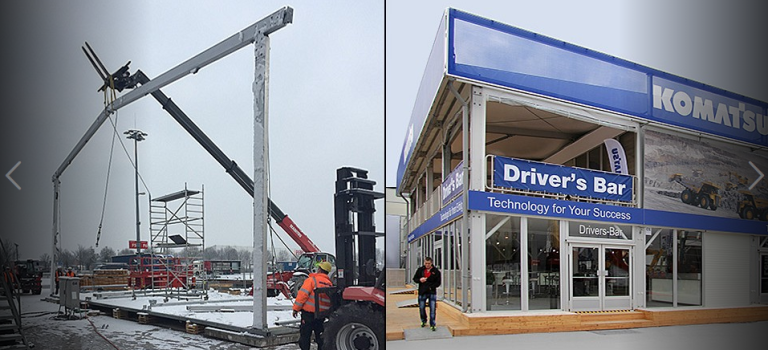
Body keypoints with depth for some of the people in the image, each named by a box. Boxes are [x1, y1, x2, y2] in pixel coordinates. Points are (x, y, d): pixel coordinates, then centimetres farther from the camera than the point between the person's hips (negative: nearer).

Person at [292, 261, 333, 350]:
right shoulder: (329, 284, 6)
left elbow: (303, 294, -15)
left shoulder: (312, 280, -10)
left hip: (308, 313, -5)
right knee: (320, 335, 16)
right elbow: (331, 301, 10)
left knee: (305, 335, 5)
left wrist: (296, 308, -8)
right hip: (322, 314, 5)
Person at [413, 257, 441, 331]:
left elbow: (438, 283, -3)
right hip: (422, 292, 2)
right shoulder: (420, 270, 4)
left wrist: (430, 286, -17)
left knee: (433, 309, -5)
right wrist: (420, 280, -13)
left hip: (432, 292, -2)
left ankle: (432, 324, 4)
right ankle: (423, 321, 33)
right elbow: (415, 278, 10)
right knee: (421, 308, 10)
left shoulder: (436, 271, -3)